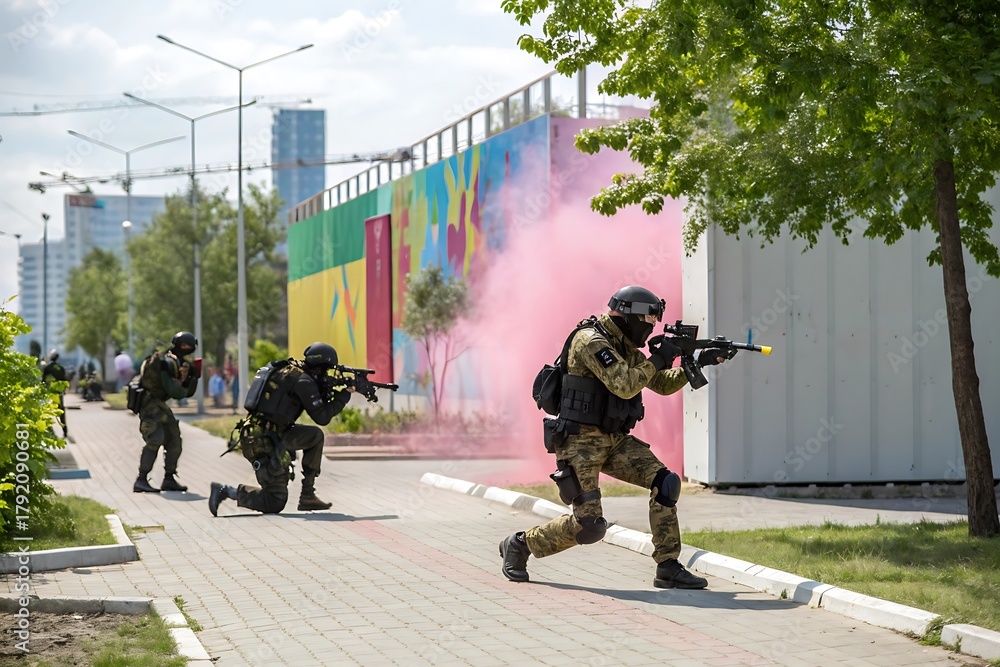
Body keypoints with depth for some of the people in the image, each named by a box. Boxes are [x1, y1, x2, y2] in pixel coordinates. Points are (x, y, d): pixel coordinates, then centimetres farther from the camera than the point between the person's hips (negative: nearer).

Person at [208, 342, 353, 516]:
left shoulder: (289, 369, 15)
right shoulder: (303, 381, -12)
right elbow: (322, 417, -10)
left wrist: (327, 392, 11)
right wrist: (344, 396, 1)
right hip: (263, 441, -9)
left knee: (315, 436, 17)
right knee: (275, 503, -2)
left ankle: (307, 496, 14)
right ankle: (226, 491, -6)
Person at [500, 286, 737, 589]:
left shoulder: (626, 348, 12)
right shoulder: (591, 341, -16)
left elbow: (663, 384, 20)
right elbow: (624, 386, -27)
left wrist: (697, 363, 8)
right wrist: (658, 358, -17)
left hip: (615, 441, 8)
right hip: (580, 441, -8)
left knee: (665, 483, -11)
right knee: (588, 525, -11)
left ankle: (668, 568, -6)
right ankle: (520, 544, 12)